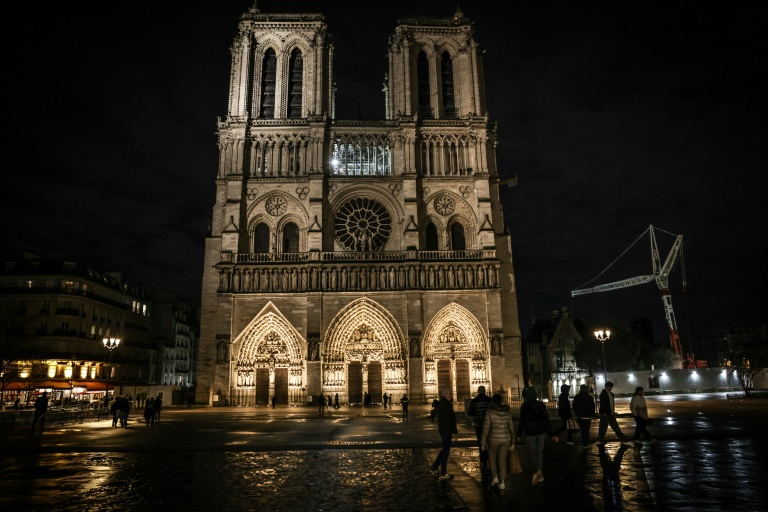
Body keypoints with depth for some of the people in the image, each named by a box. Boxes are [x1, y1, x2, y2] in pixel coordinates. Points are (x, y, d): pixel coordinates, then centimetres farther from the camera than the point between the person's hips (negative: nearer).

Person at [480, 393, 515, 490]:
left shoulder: (489, 412, -11)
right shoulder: (507, 412, 2)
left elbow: (486, 428, -11)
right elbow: (511, 428, 6)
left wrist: (483, 442, -4)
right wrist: (512, 442, 14)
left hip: (493, 439, -3)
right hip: (505, 439, 3)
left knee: (492, 457, 20)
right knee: (503, 460, 11)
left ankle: (495, 476, 8)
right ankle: (502, 482, 8)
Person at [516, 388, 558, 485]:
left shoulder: (524, 406, -9)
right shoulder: (541, 405, 0)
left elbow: (522, 422, -8)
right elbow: (547, 421, -2)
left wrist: (519, 435, 1)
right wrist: (552, 435, 0)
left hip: (530, 433, -4)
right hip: (541, 432, 4)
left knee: (531, 452, 2)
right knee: (539, 452, 13)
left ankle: (537, 471, -20)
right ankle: (538, 475, 16)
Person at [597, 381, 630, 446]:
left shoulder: (611, 394, 12)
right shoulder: (603, 393, -11)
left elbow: (612, 403, 19)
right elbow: (602, 403, -17)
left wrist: (613, 411, 14)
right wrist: (604, 412, -20)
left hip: (611, 414, 7)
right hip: (605, 414, -7)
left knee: (616, 427, 10)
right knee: (603, 427, 0)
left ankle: (623, 439, 13)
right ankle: (600, 440, 10)